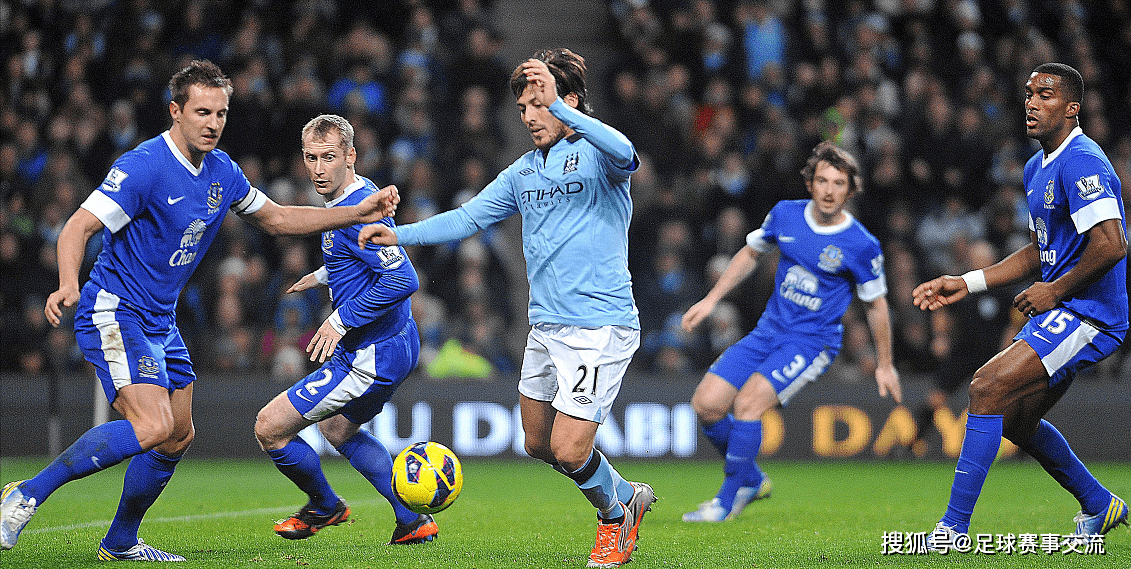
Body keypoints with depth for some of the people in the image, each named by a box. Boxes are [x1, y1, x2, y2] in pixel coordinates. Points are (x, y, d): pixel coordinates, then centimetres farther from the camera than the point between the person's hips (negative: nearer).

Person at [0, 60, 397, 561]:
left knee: (177, 437, 12)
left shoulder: (221, 171, 6)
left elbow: (275, 219, 20)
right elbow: (79, 227, -23)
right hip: (115, 313, -9)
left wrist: (359, 213, 13)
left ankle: (120, 543, 28)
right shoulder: (144, 166, -20)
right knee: (152, 426, -25)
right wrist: (68, 284, -43)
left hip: (160, 323, 9)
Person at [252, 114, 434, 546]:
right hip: (397, 342, 11)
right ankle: (414, 522, 30)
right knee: (337, 429, 32)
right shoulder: (360, 192, 7)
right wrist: (324, 275, 23)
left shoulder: (357, 211, -24)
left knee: (269, 428, -3)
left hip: (370, 358, -11)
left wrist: (341, 320, -24)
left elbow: (403, 279, -32)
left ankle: (324, 506, 21)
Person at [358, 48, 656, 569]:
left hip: (600, 327, -8)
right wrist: (399, 235, 3)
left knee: (568, 450, -11)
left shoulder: (595, 155, -8)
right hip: (546, 325, 8)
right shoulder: (524, 172, 14)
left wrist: (559, 105, -37)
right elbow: (469, 217, 15)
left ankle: (614, 515, 20)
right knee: (539, 444, 16)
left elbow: (623, 153, -32)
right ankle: (627, 496, 38)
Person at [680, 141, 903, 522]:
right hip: (769, 331, 5)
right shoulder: (786, 215, -1)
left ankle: (727, 501, -10)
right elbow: (750, 253, 17)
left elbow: (875, 304, 2)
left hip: (813, 341, -5)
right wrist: (711, 300, 13)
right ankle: (752, 480, 16)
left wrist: (885, 365, 9)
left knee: (748, 402, -25)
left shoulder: (861, 246, -12)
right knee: (706, 404, -7)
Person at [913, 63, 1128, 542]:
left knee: (986, 389, -20)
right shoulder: (1037, 167, 15)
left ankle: (954, 527, -18)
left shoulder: (1081, 164, -17)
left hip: (1089, 316, -11)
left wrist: (1055, 290, -16)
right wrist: (966, 284, 16)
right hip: (1065, 310, 11)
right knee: (1015, 420, 19)